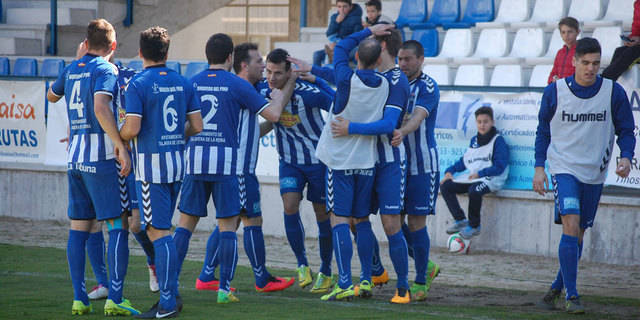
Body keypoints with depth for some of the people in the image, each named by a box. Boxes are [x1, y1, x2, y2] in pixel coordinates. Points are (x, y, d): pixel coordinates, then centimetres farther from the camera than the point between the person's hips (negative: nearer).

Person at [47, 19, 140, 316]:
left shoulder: (71, 69, 13)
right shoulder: (105, 70, -8)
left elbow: (51, 96, 33)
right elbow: (100, 108, -24)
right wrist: (121, 146, -23)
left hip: (74, 157, 7)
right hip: (100, 157, -7)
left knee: (78, 228, 9)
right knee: (118, 226, -5)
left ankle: (79, 298, 6)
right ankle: (114, 299, -13)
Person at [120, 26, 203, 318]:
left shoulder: (138, 85, -11)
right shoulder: (183, 84, 7)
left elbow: (132, 129, -17)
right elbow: (197, 127, 7)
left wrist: (117, 138, 5)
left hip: (151, 164, -6)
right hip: (177, 162, 6)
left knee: (159, 232, -5)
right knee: (159, 229, 17)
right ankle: (170, 294, 16)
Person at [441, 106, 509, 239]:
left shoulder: (498, 141, -6)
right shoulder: (474, 140, 17)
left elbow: (499, 167, -12)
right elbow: (464, 161, 23)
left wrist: (480, 174, -20)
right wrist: (450, 171, 7)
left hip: (490, 179, -7)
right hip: (471, 178, 7)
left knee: (474, 190, -38)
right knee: (445, 186, -10)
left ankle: (474, 226, -18)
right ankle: (460, 220, -7)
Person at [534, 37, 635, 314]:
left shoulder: (614, 93, -4)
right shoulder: (555, 92, -5)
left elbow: (626, 130, 4)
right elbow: (543, 131, 7)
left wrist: (626, 156, -15)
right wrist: (539, 167, 1)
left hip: (595, 173, 3)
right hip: (564, 168, -3)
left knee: (578, 234, 10)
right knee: (571, 225, -19)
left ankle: (557, 288, 29)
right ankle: (571, 295, -17)